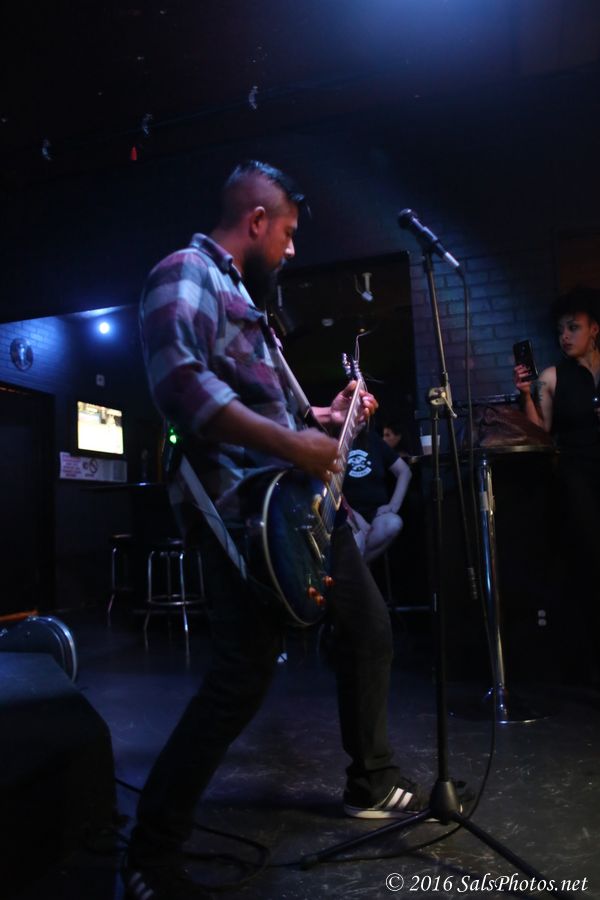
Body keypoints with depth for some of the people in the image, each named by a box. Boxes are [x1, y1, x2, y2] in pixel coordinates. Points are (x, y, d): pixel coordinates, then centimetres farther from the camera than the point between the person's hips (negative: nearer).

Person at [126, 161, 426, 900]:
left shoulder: (242, 293, 24)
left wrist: (326, 416, 22)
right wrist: (292, 442, -25)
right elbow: (181, 383, -27)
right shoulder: (187, 274, -8)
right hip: (244, 507, -11)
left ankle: (372, 783, 36)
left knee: (369, 628, 16)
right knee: (243, 675, -9)